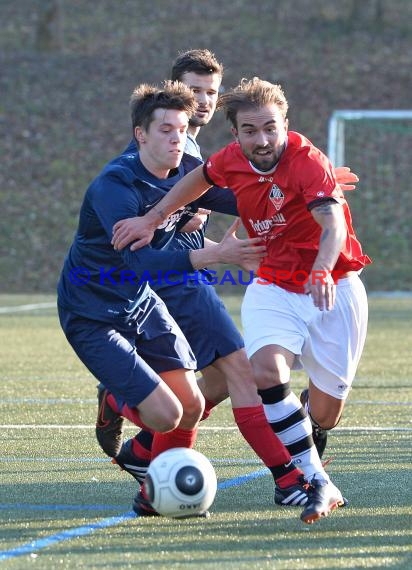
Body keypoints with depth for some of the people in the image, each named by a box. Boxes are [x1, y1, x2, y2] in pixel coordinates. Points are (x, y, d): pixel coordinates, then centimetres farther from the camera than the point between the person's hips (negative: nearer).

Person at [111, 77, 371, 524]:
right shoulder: (231, 160, -5)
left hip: (331, 290, -3)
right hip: (273, 289, 3)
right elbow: (198, 179, 20)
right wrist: (151, 220, 16)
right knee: (265, 370, -27)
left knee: (325, 413, 1)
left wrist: (322, 271, -58)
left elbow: (334, 224, -40)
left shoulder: (308, 161, -23)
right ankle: (318, 484, -21)